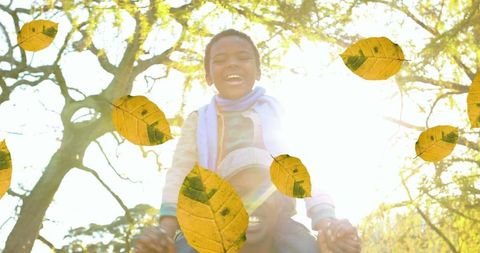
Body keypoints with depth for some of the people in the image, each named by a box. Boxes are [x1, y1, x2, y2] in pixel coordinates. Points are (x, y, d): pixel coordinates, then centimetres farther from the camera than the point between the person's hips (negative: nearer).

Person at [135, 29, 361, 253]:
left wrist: (327, 223, -17)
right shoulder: (198, 120, 15)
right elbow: (180, 174, 4)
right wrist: (166, 229, -16)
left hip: (276, 222, 0)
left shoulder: (277, 112, 13)